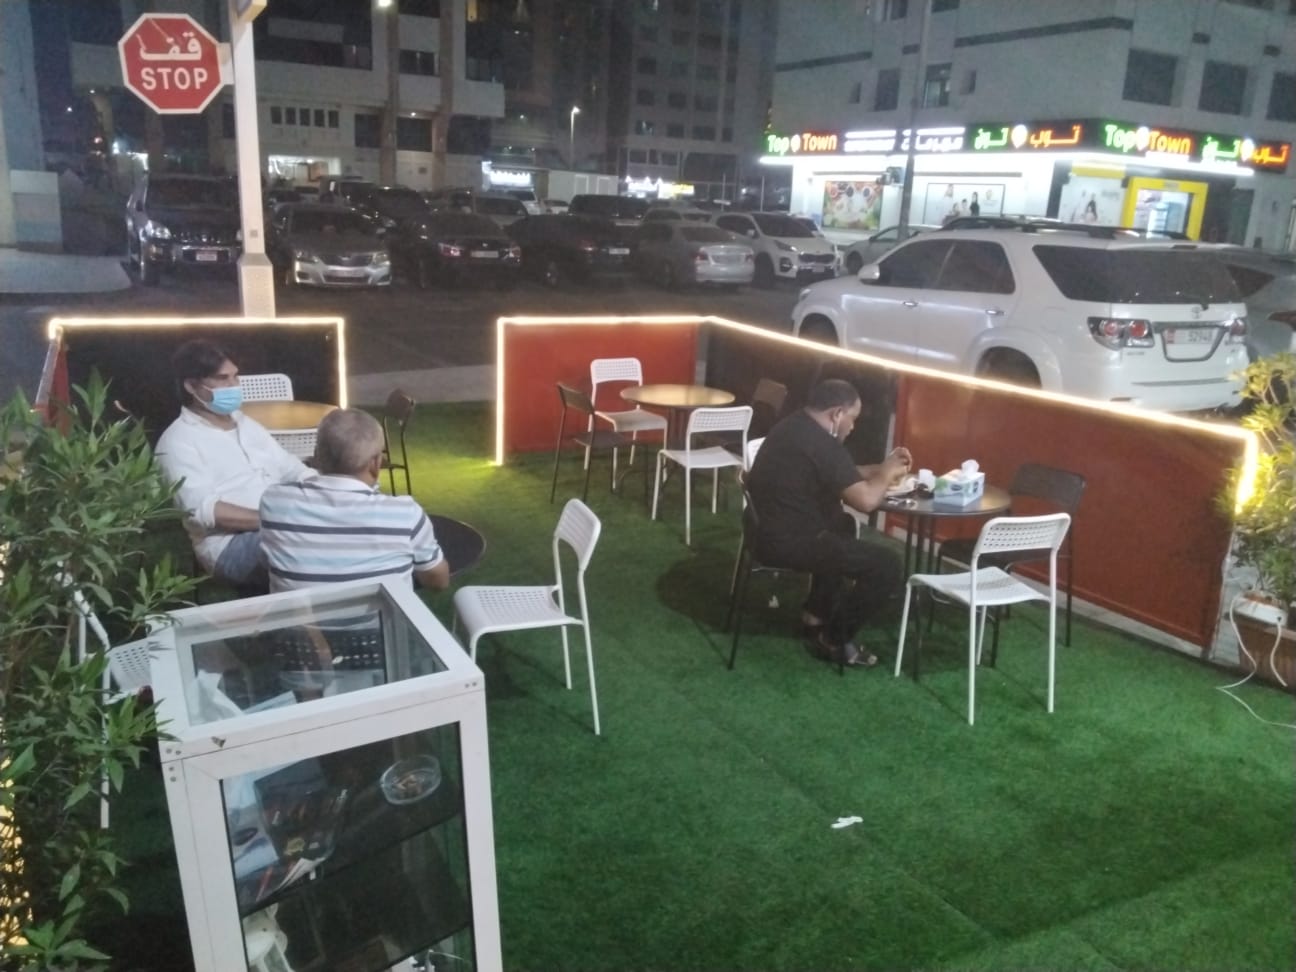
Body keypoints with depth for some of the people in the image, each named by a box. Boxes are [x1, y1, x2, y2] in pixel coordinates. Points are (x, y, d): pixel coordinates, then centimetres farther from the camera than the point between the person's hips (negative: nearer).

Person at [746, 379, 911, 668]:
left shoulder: (795, 427, 12)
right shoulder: (821, 444, -20)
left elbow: (843, 477, 25)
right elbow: (866, 500, -22)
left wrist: (881, 467, 15)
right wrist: (888, 474, -3)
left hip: (768, 530, 11)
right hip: (787, 542, -11)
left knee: (843, 525, 35)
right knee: (887, 564, -7)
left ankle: (817, 614, 34)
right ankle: (835, 640, 6)